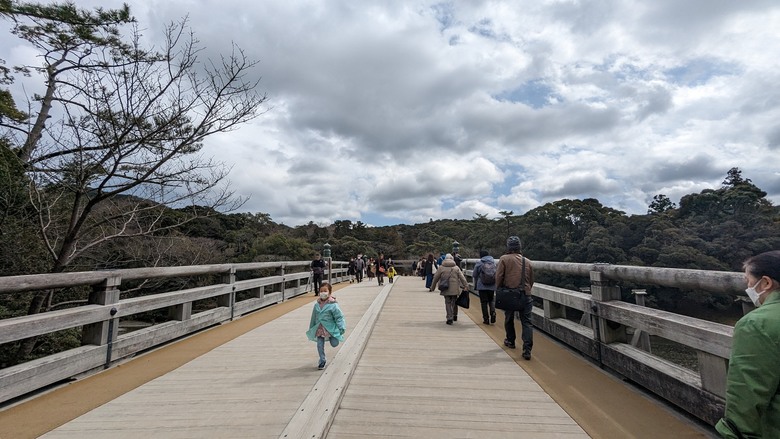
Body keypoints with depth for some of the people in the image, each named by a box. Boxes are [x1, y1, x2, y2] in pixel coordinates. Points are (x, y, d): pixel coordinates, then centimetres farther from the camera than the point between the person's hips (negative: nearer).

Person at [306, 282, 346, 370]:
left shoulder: (333, 305, -13)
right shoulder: (317, 304, 1)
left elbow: (339, 317, -11)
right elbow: (314, 317, 12)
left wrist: (341, 328, -15)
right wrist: (311, 329, 17)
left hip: (330, 328, -3)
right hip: (319, 329, 4)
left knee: (334, 344, 1)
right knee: (320, 345, 4)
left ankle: (331, 338, 36)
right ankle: (322, 361, 23)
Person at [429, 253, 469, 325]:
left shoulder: (441, 268, 1)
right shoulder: (456, 268, 5)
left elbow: (435, 278, 4)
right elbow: (462, 278, -2)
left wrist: (432, 288, 12)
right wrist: (466, 286, -2)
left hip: (446, 289, -2)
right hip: (455, 289, 2)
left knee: (448, 303, 5)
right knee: (454, 302, 18)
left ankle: (450, 318, -3)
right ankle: (455, 316, 32)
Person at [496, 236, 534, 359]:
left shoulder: (504, 259, -5)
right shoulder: (527, 261, 7)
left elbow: (498, 277, -8)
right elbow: (531, 280, 13)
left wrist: (498, 291, 7)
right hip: (525, 295, 2)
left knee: (509, 319, 18)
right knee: (527, 322, 2)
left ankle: (510, 341, 34)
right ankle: (527, 349, -6)